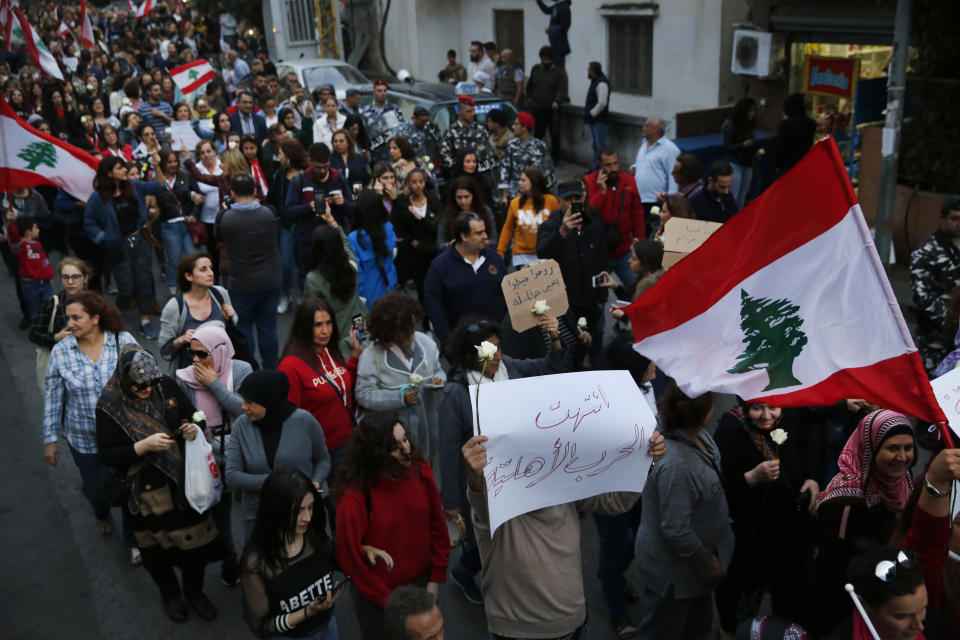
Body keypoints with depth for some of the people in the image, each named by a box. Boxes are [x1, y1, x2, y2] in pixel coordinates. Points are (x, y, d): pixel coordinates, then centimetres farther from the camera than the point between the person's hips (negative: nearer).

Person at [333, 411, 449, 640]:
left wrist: (436, 578, 0)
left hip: (421, 581, 4)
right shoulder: (354, 496, -25)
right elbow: (348, 554, -17)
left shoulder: (420, 470, -12)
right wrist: (388, 600, -10)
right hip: (377, 597, -4)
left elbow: (437, 525, -2)